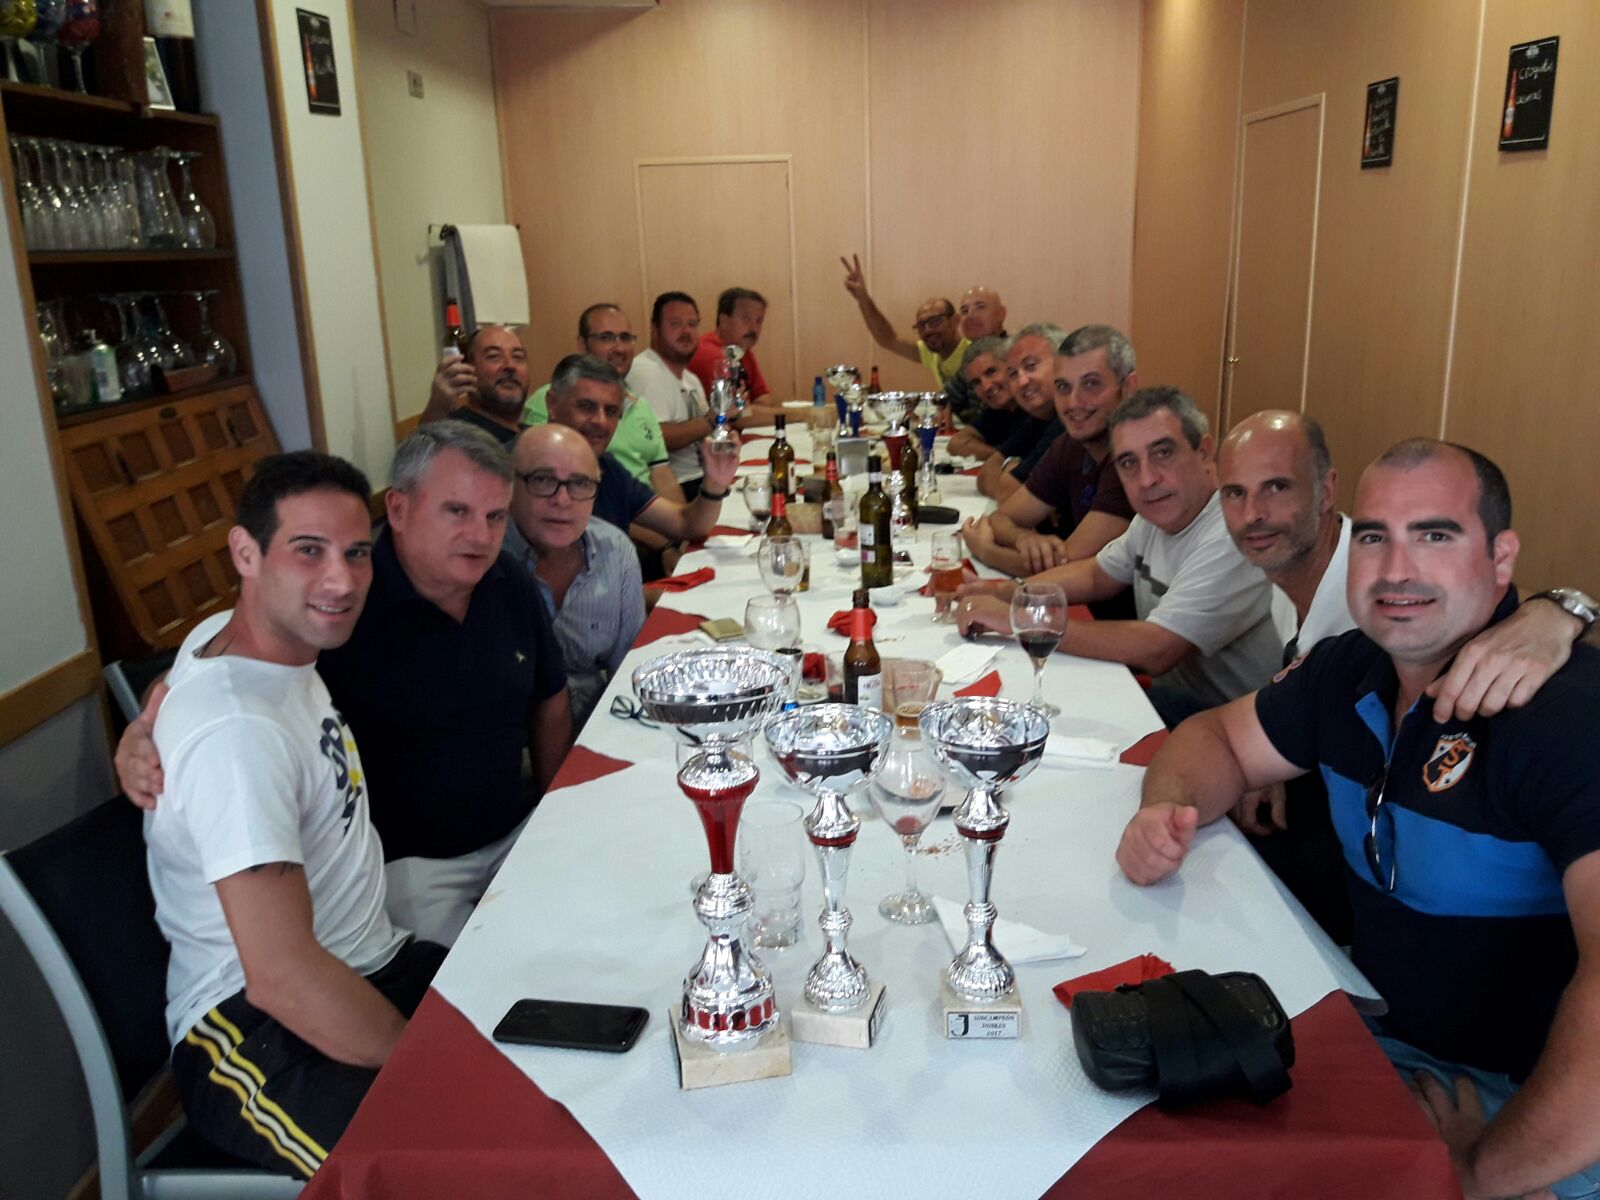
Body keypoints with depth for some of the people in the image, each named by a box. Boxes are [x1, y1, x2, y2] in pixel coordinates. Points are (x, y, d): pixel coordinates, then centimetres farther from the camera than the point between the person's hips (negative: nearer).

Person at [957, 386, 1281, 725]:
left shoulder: (1233, 536, -25)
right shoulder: (1155, 518, 4)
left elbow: (1155, 651, -31)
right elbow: (1098, 575, 20)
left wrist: (1016, 618, -25)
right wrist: (1004, 592, 2)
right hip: (1171, 693, 8)